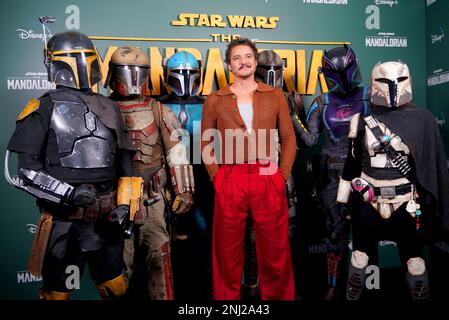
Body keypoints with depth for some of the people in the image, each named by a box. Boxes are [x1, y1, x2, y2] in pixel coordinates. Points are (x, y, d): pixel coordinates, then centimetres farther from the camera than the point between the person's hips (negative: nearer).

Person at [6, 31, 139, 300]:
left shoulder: (108, 107, 11)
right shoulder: (45, 108, -3)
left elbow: (124, 161, 12)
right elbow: (27, 169, -6)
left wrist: (124, 205, 3)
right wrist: (68, 193, -16)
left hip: (106, 217, 4)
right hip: (65, 220, -4)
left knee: (116, 289, 15)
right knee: (59, 291, 11)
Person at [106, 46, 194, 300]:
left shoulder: (158, 111, 3)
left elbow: (177, 151, 1)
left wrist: (184, 191, -3)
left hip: (152, 199, 0)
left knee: (159, 256, 6)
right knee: (119, 260, 10)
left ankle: (164, 297, 21)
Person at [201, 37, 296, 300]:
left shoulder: (276, 96, 9)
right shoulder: (215, 100, 7)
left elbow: (289, 139, 9)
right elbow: (206, 143, 9)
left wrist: (282, 175, -1)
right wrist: (216, 177, -1)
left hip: (269, 181, 1)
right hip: (230, 182, 0)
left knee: (274, 249, 10)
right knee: (228, 251, 10)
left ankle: (277, 295, 28)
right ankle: (227, 297, 27)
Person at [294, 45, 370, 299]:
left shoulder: (369, 97, -1)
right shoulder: (322, 103, 3)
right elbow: (310, 139, 1)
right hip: (334, 173, 1)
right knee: (337, 229, 7)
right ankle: (335, 286, 21)